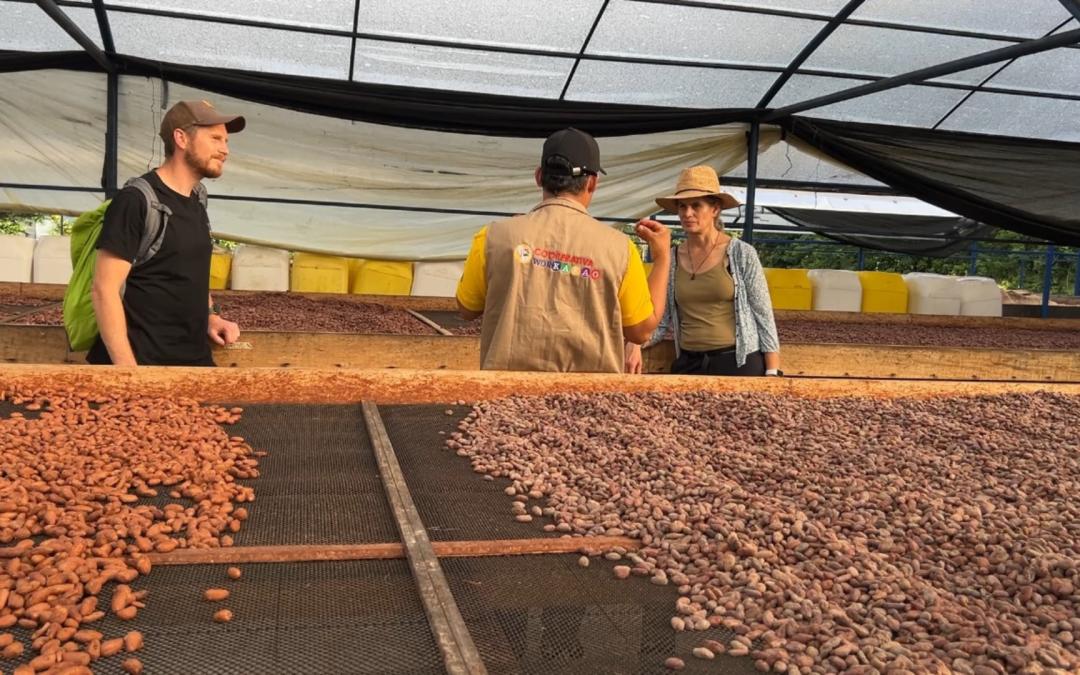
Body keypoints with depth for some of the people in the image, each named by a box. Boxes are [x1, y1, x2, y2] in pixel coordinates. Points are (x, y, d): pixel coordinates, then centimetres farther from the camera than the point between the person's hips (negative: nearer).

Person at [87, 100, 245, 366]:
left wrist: (210, 315, 7)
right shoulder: (135, 201, -13)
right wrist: (127, 367, -23)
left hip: (197, 358, 7)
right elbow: (104, 290, -17)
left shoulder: (196, 205, 10)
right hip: (144, 363, -7)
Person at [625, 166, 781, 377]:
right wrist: (635, 343, -14)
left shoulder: (742, 254, -5)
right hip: (688, 364, 3)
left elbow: (764, 317, -4)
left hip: (739, 362, -3)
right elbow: (660, 321, 6)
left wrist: (772, 373, -10)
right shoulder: (671, 260, 4)